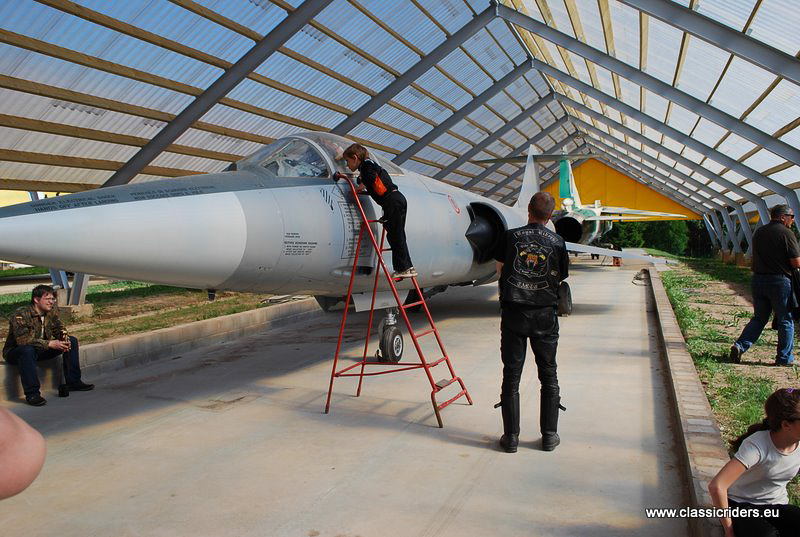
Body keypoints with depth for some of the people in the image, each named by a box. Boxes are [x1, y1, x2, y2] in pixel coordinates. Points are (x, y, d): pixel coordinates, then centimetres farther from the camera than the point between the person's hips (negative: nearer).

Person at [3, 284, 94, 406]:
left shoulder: (52, 313, -2)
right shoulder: (21, 314, -24)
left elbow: (60, 330, 5)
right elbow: (22, 340, -34)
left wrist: (65, 340, -20)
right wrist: (49, 344, -38)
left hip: (41, 350, 7)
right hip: (16, 352, -7)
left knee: (72, 341, -5)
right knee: (27, 350, -41)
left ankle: (73, 382, -2)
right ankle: (32, 394, -36)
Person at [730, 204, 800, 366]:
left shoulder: (758, 232, 10)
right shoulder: (786, 233, -11)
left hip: (758, 279, 6)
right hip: (780, 281, -6)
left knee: (759, 318, 15)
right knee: (785, 321, 8)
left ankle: (740, 346, -1)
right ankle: (784, 358, 14)